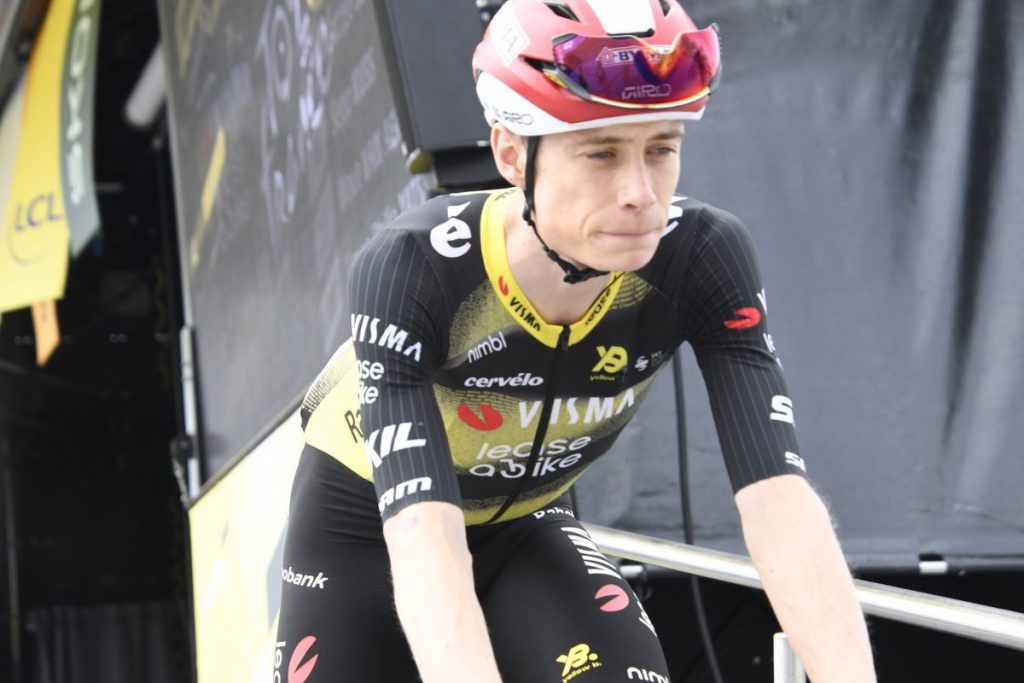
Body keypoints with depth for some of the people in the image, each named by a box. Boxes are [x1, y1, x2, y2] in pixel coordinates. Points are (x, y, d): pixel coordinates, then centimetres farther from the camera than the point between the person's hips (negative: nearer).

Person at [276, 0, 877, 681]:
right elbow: (422, 534, -45)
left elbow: (778, 494, -35)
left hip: (522, 524, 2)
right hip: (365, 527, -2)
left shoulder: (702, 259, -27)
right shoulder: (412, 269, -34)